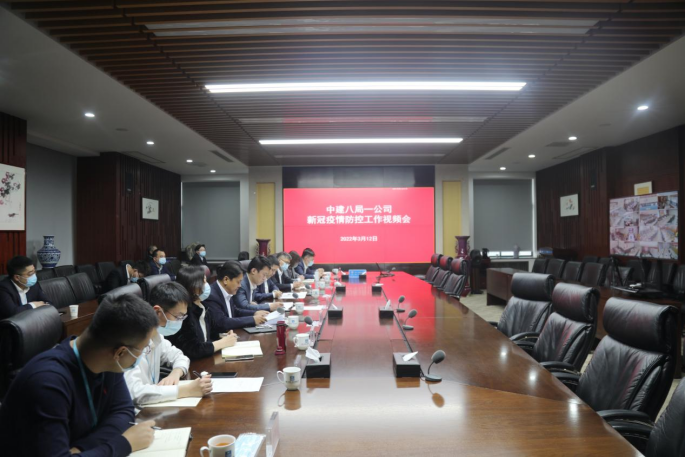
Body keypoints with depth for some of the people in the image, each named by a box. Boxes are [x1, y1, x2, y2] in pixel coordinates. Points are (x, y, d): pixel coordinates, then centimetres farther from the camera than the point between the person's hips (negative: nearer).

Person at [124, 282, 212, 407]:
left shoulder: (155, 335, 2)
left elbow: (178, 356, 15)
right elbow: (133, 392, -30)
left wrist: (176, 373, -7)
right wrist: (188, 390, -29)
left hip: (152, 406, 7)